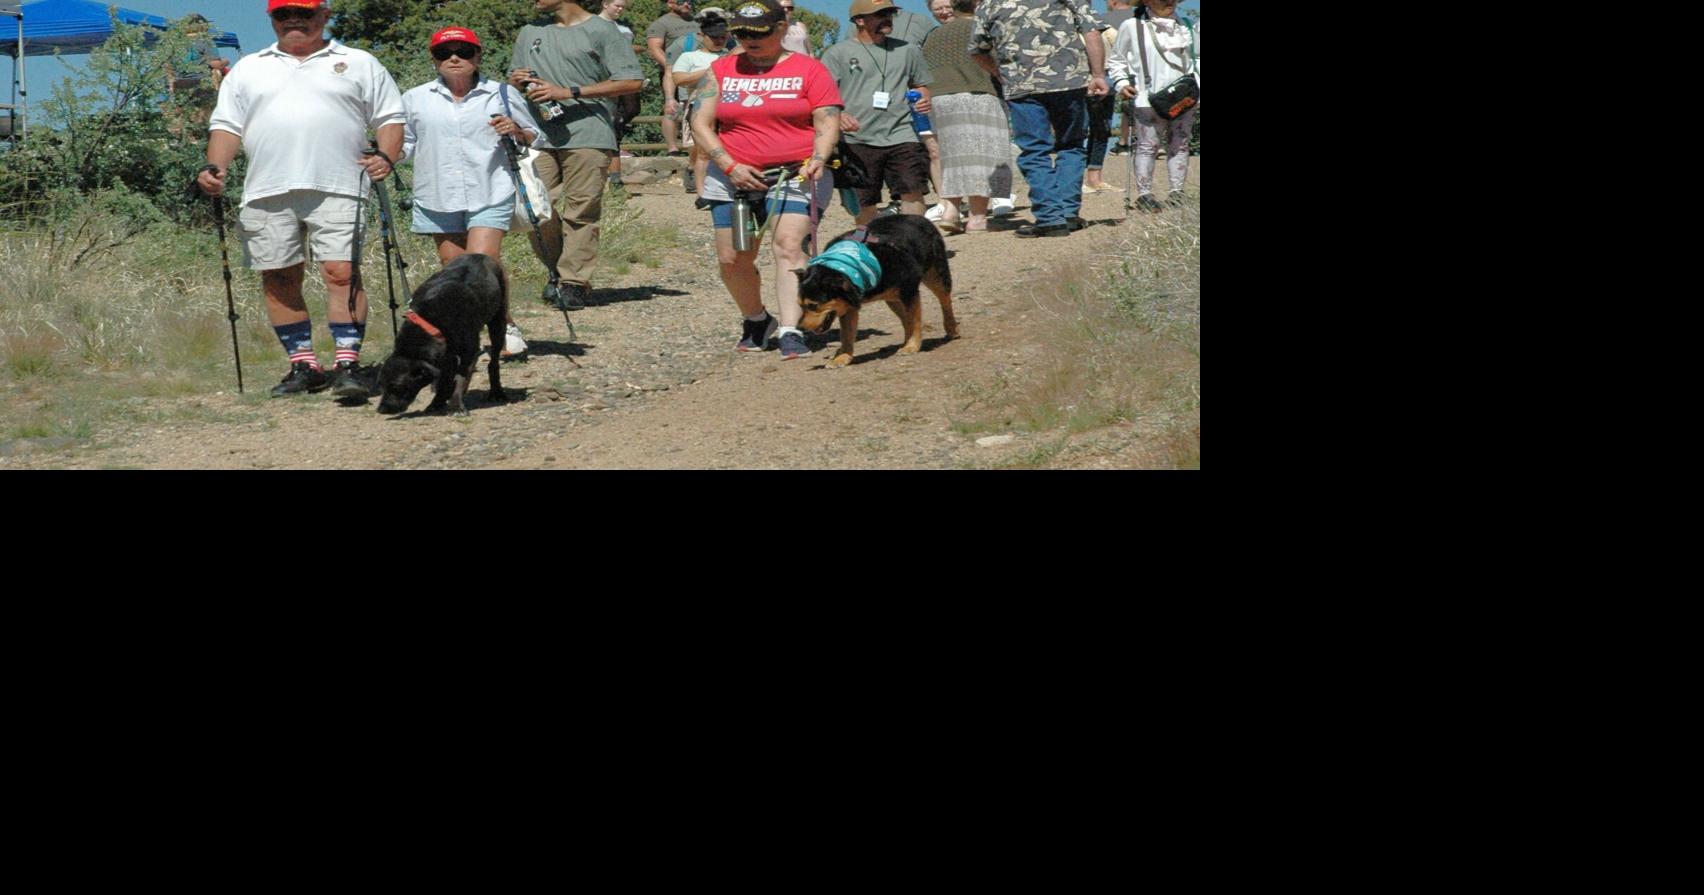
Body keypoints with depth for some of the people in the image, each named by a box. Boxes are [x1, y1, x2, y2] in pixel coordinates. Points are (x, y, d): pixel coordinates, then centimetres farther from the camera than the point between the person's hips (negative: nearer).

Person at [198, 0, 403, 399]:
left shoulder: (359, 64, 14)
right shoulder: (247, 70, 20)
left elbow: (389, 117, 11)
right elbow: (226, 125, 15)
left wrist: (385, 156, -7)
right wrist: (216, 168, -2)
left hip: (336, 190, -3)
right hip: (267, 193, 3)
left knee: (342, 273, -13)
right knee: (279, 280, 2)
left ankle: (347, 366, -13)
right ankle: (303, 365, 11)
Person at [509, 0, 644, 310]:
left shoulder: (601, 31, 2)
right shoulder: (529, 33, 21)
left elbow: (632, 82, -5)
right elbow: (514, 78, 32)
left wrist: (569, 92, -10)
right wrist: (516, 81, 4)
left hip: (587, 136, -5)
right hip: (538, 137, 5)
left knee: (580, 212, -7)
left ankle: (575, 283, -2)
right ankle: (558, 272, 13)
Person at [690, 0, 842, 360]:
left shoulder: (808, 70, 3)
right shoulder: (722, 70, 10)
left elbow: (828, 122, -1)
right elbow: (700, 124, 5)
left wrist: (817, 160, -19)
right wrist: (731, 166, -8)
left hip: (795, 175, -3)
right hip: (733, 178, 3)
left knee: (789, 246, -21)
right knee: (732, 259, 3)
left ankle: (791, 331, -27)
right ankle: (757, 320, 28)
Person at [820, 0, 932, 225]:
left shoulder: (908, 50, 16)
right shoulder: (838, 53, 5)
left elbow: (921, 86, 26)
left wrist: (924, 101, 2)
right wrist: (837, 115, -20)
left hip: (902, 136, 2)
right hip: (858, 140, -2)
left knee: (913, 191, -12)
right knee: (864, 201, 3)